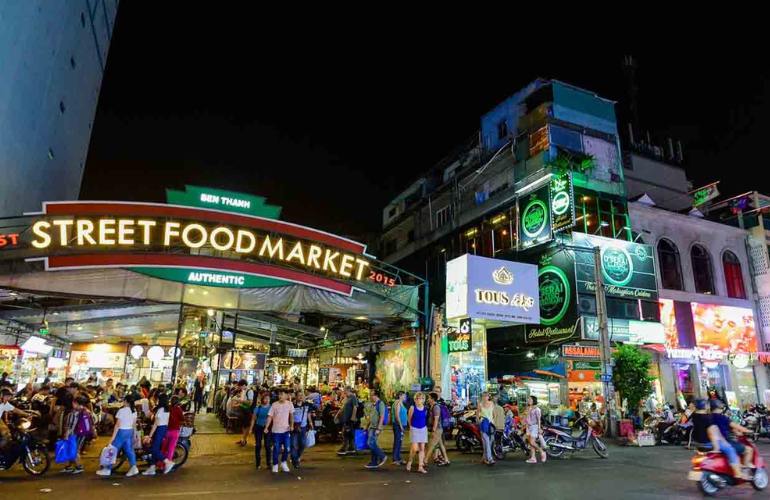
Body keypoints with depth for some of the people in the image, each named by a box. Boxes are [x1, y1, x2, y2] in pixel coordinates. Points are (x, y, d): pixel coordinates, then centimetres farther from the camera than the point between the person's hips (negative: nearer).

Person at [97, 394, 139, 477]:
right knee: (129, 450, 7)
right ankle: (133, 467, -6)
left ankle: (107, 469, 17)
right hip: (130, 431, 6)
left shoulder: (121, 411, -14)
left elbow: (117, 425, -15)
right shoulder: (134, 411, 5)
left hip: (121, 431, -6)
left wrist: (113, 437, -12)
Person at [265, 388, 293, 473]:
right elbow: (270, 416, -8)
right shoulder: (274, 405, -9)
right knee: (276, 449, 5)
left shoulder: (289, 404, -5)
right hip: (276, 430, -1)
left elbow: (291, 415, 6)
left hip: (286, 430, 1)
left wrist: (291, 425, -3)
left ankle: (283, 462, 29)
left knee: (287, 448, 5)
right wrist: (266, 427, -16)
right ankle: (275, 465, 23)